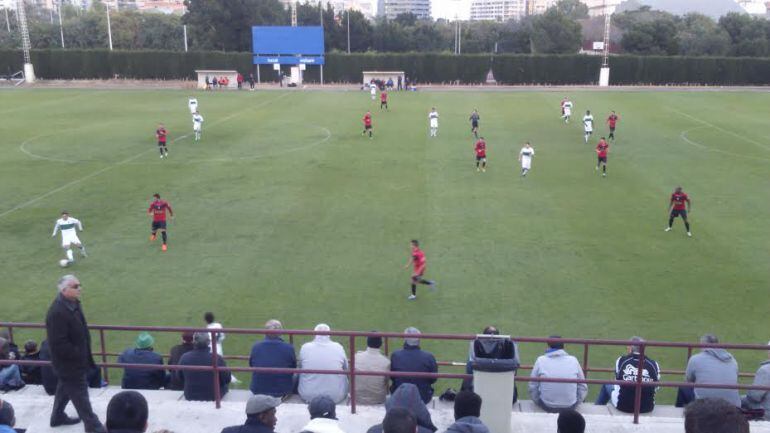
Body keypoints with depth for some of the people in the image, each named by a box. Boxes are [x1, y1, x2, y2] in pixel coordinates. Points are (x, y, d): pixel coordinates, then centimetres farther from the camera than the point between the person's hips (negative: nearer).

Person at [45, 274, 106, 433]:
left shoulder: (73, 303, -1)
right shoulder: (57, 313, -30)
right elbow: (58, 344, -29)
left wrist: (85, 353, 10)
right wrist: (79, 354, -20)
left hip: (73, 361, 9)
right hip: (69, 364, -9)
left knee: (65, 389, 27)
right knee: (80, 396, 3)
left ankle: (58, 417, 47)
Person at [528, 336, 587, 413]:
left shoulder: (541, 360, -7)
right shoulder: (573, 360, -4)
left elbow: (533, 387, -2)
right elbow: (583, 387, 3)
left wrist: (537, 402, 13)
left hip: (546, 407, -1)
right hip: (570, 407, 1)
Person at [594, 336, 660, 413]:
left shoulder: (621, 360, -8)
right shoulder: (653, 364, -7)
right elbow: (655, 386, 6)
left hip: (623, 406, -1)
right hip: (647, 408, 2)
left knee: (606, 385, 26)